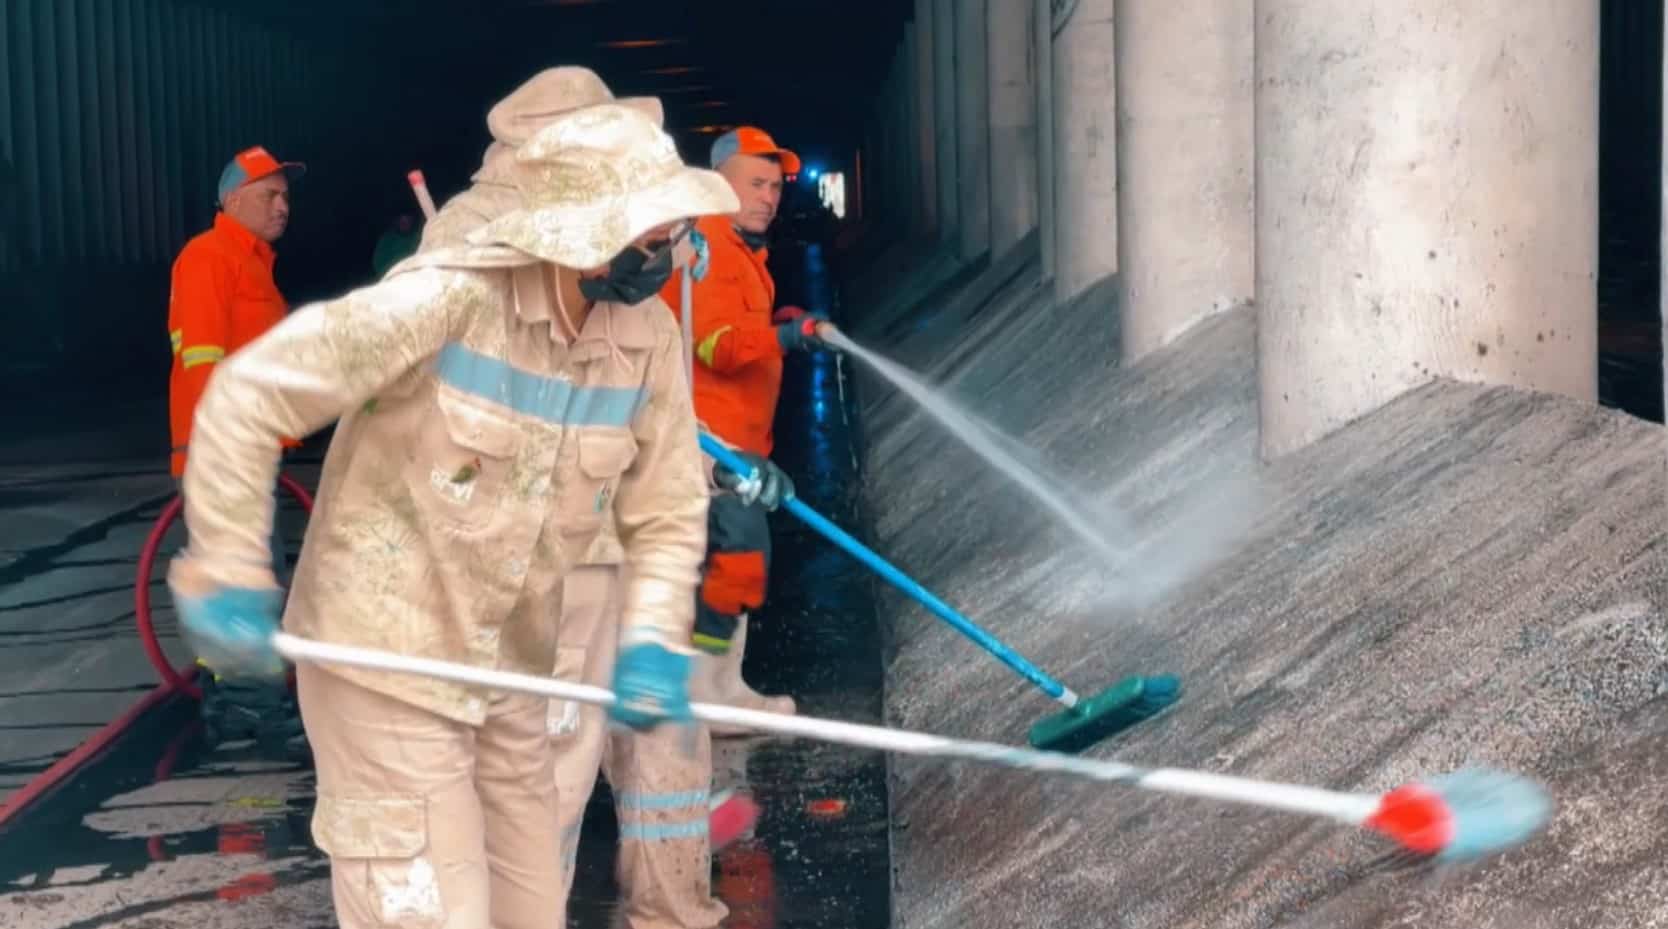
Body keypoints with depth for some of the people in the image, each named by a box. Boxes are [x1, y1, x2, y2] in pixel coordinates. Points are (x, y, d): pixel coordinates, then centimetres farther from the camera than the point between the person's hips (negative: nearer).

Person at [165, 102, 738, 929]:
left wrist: (651, 639, -13)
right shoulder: (446, 298, -23)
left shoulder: (649, 337, -5)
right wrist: (227, 576, -17)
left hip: (510, 673, 7)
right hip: (386, 663, -6)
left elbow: (667, 512, 3)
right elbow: (250, 394, -17)